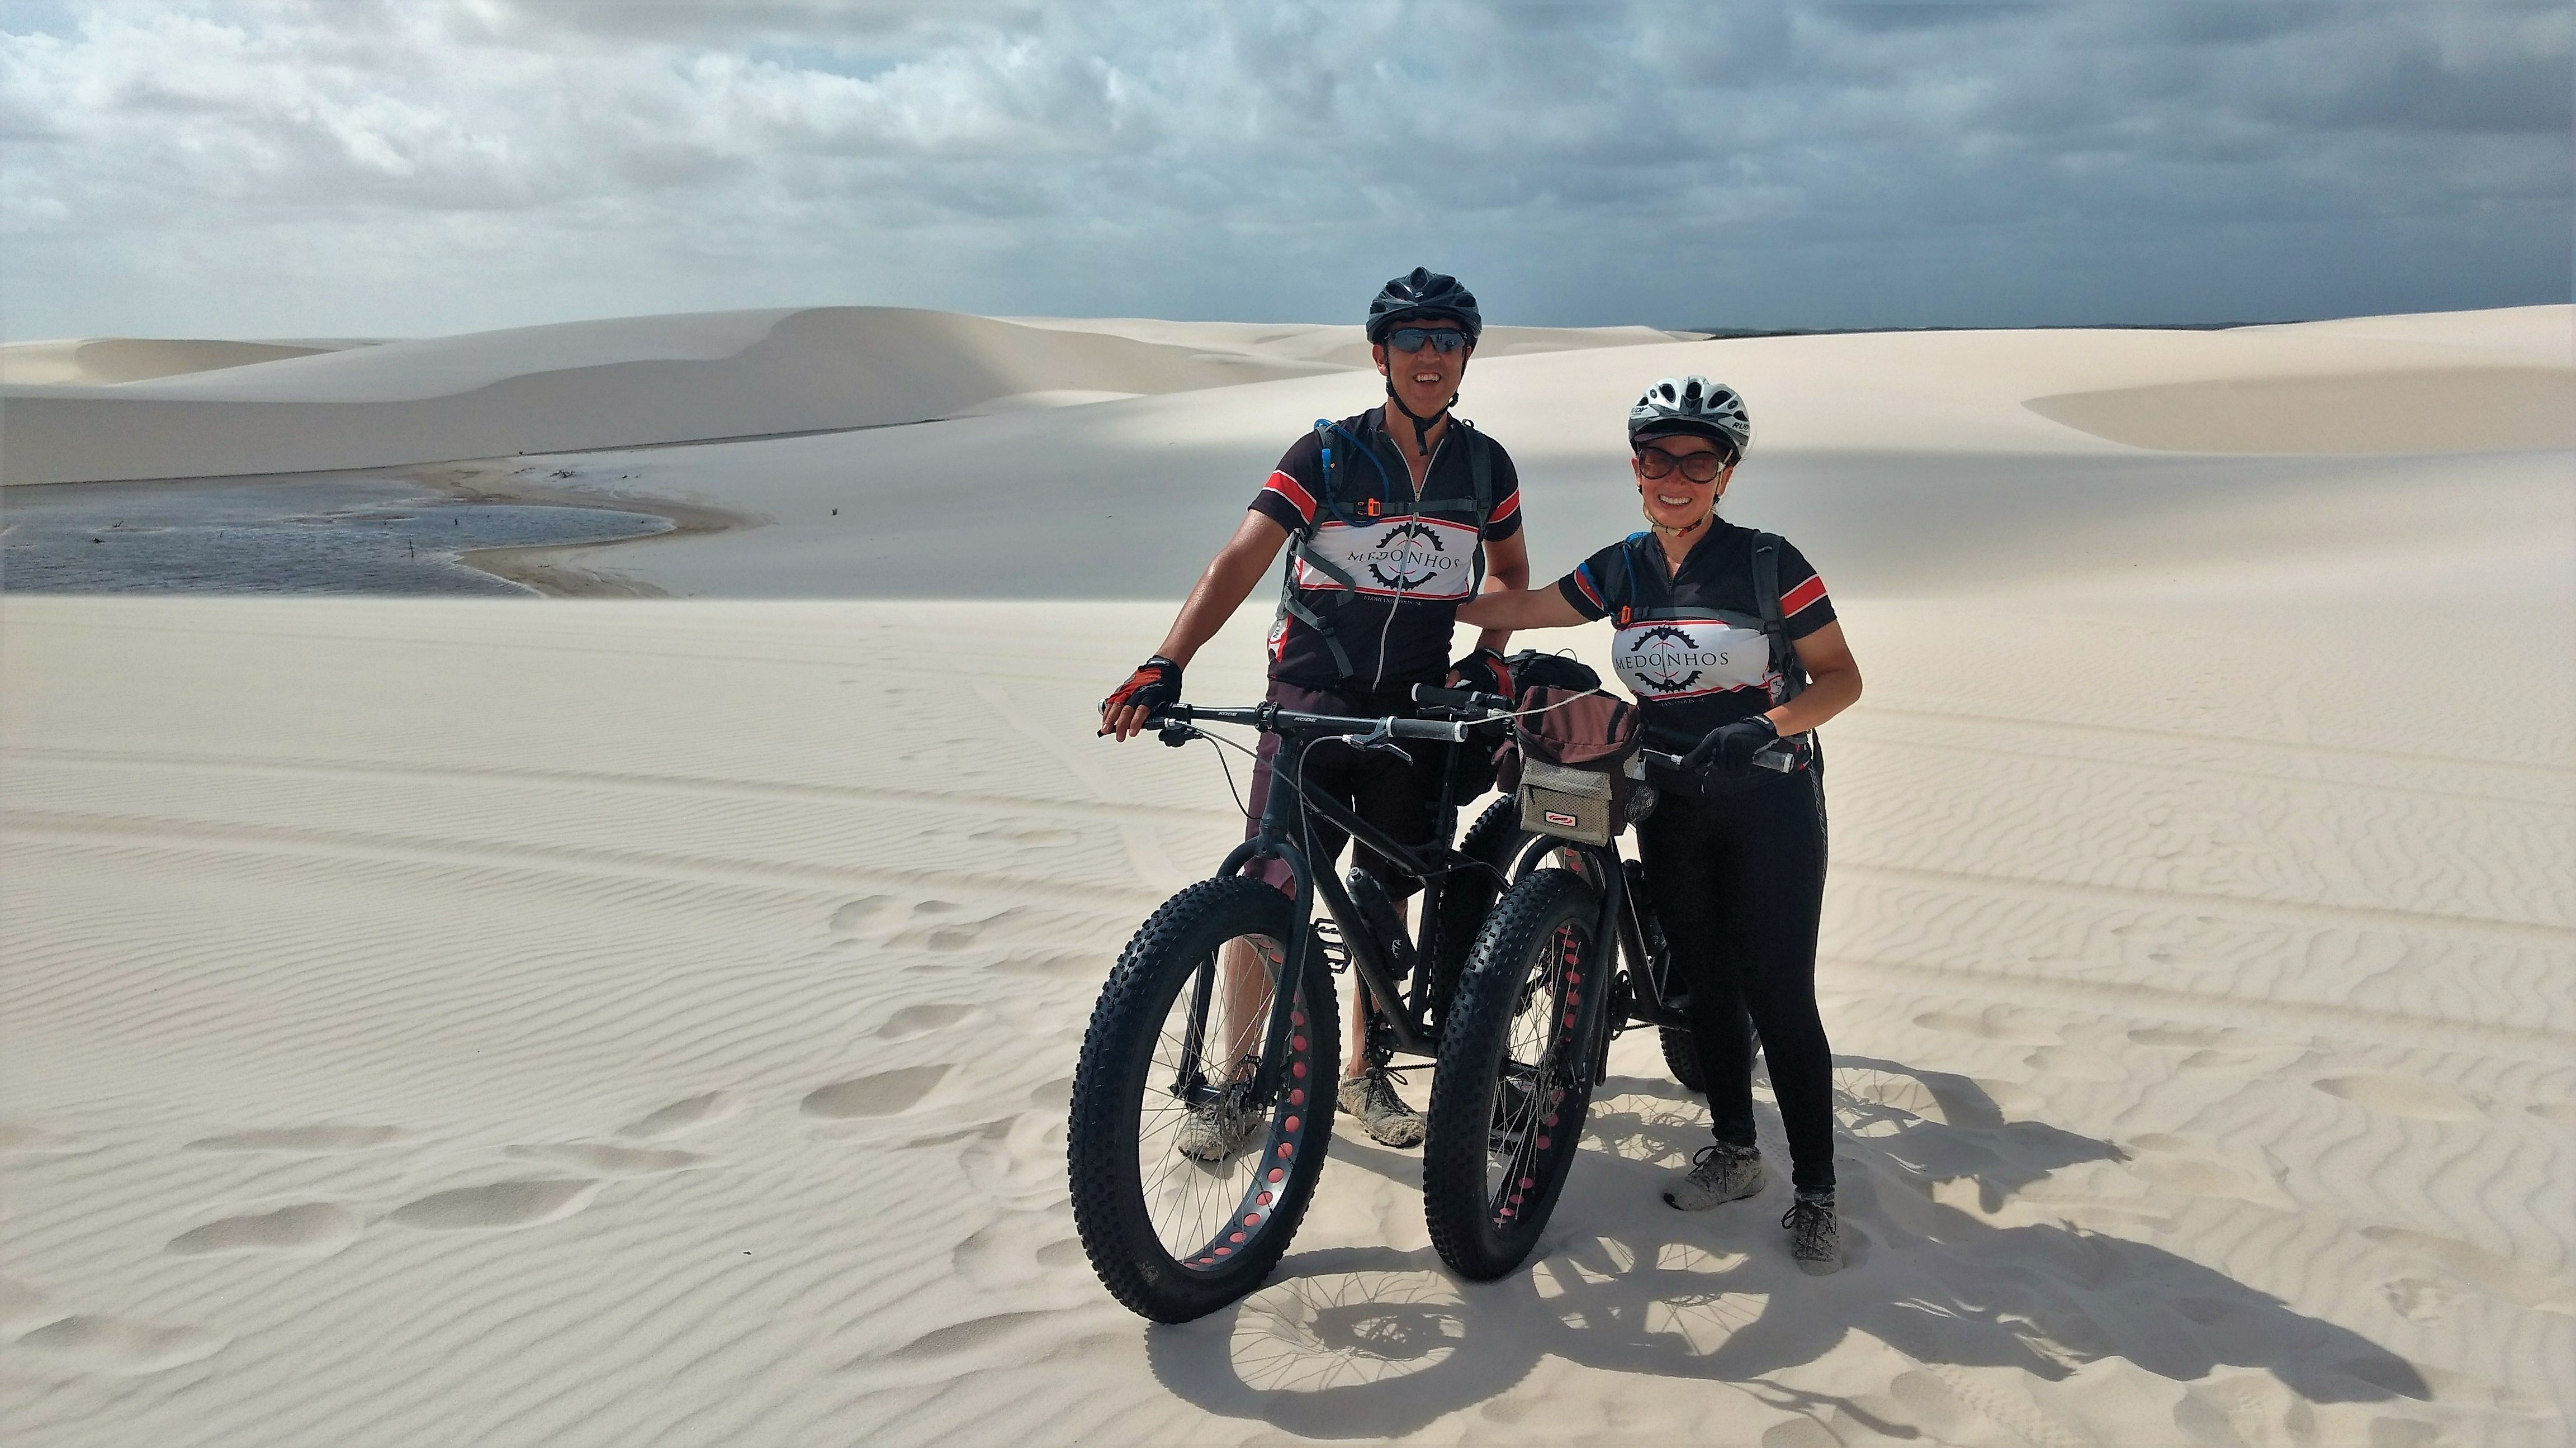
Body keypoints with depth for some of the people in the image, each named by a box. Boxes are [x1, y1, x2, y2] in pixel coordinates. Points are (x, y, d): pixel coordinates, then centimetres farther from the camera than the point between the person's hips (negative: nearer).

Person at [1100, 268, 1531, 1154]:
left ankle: (1364, 1073, 27)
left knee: (1385, 897, 10)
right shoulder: (1326, 455, -9)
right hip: (1311, 697, -3)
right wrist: (1165, 666, -30)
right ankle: (1238, 1080, 8)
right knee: (1267, 890, -7)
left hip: (1417, 708, 3)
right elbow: (1242, 560, -18)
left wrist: (1489, 656, 1)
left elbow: (1509, 571, 19)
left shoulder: (1486, 466, 2)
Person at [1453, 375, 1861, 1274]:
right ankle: (1734, 1152, 28)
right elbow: (1520, 608, 13)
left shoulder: (1769, 563, -11)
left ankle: (1815, 1192, 7)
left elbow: (1841, 677, -9)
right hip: (1671, 805, 5)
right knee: (1704, 984, 11)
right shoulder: (1622, 570, 2)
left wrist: (1764, 726, -26)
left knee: (1780, 996, -4)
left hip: (1768, 803, -4)